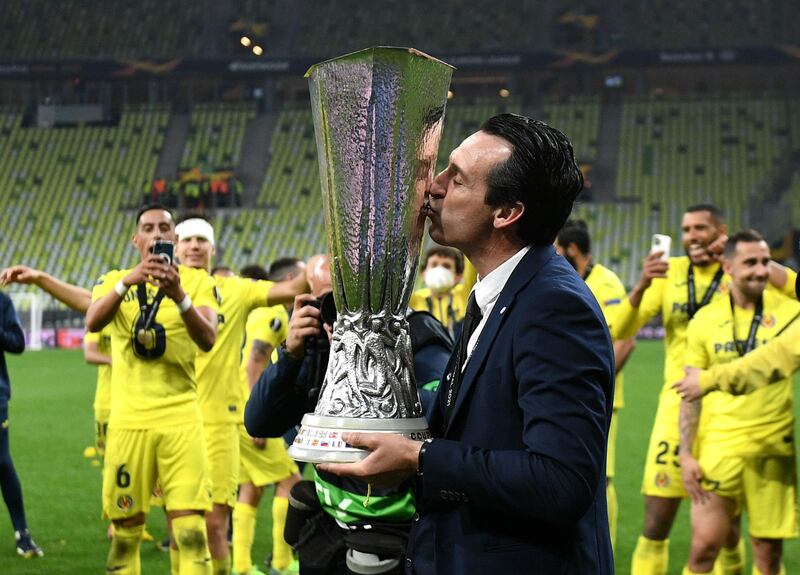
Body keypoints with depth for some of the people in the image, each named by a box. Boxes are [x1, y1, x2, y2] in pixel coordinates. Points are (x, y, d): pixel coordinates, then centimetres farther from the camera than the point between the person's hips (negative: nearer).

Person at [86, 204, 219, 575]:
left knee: (191, 533, -11)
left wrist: (179, 296, -28)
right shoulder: (114, 281, 9)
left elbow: (208, 339, -12)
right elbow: (93, 322, -12)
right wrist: (127, 282, -28)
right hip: (127, 419, 1)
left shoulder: (197, 282, 6)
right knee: (125, 533, 6)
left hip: (180, 418, -1)